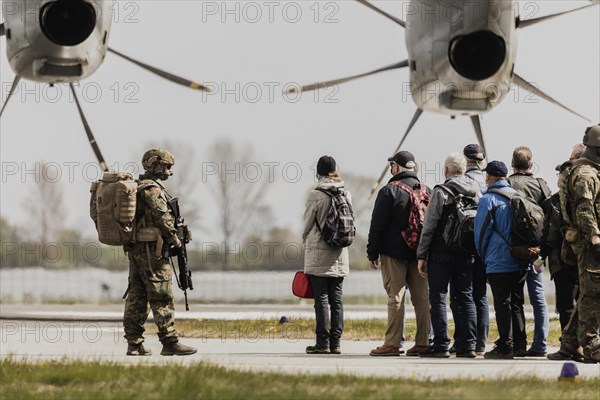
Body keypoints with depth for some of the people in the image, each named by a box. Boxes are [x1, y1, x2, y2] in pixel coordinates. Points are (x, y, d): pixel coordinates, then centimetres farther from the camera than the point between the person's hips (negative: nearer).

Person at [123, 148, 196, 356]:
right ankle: (170, 342, -8)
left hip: (134, 249, 10)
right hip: (151, 250, -10)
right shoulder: (152, 189, -12)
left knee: (136, 297, 8)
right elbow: (163, 218, -18)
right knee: (162, 298, -8)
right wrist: (175, 239, -5)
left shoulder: (136, 187, 17)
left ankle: (134, 344, 9)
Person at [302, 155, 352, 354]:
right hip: (339, 255, 5)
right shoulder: (346, 195, 3)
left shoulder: (316, 195, -11)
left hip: (318, 255, -5)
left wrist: (306, 241, 14)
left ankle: (322, 342, -3)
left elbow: (308, 224, -3)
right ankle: (335, 342, 7)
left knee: (321, 298, -2)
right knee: (336, 299, 7)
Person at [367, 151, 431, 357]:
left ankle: (392, 343, -7)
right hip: (420, 253, 5)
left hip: (394, 254, -5)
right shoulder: (427, 191, 11)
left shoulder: (389, 191, -7)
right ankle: (423, 342, 5)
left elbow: (377, 225, -8)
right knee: (422, 297, 6)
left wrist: (372, 253, -1)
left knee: (395, 298, -6)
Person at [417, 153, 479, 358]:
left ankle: (441, 345, -4)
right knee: (466, 298, 9)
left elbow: (429, 226, -10)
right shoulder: (476, 191, 7)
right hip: (466, 255, 5)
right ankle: (468, 344, 6)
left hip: (441, 254, -5)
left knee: (438, 298, 0)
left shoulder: (441, 192, -10)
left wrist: (421, 255, -6)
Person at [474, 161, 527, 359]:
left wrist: (483, 256, 10)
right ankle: (519, 345, 14)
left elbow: (481, 231, -5)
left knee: (502, 305, -3)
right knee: (516, 304, 13)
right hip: (520, 262, 6)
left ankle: (505, 347, -5)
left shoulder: (488, 200, -8)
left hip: (499, 263, -6)